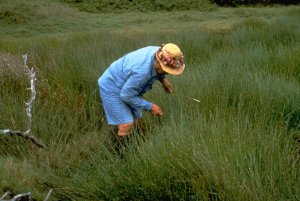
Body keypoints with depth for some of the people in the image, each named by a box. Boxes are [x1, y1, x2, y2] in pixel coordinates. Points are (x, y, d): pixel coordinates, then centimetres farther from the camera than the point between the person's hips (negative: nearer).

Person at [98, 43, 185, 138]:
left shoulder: (159, 52, -17)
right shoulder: (141, 71, -41)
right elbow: (126, 95, -27)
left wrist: (162, 79, -4)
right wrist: (149, 107, -22)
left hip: (126, 85, 9)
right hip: (112, 87, -8)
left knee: (135, 119, 10)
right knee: (126, 125, -14)